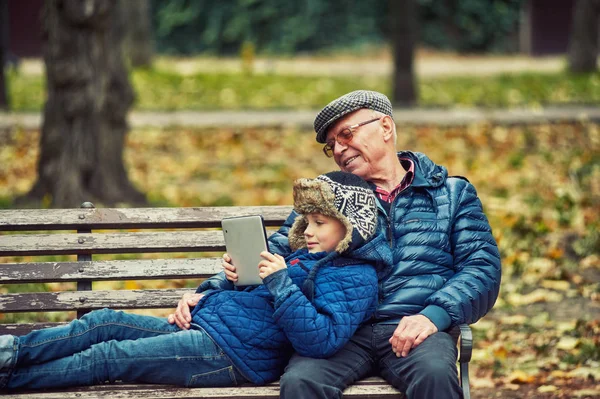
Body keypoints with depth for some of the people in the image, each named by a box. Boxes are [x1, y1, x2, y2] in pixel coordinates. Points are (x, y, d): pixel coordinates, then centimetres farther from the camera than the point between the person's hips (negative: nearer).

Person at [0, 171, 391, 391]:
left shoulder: (356, 279, -11)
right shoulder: (307, 255, 18)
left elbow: (321, 340, -24)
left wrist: (280, 282, -26)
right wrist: (200, 302, 10)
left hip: (229, 355, -9)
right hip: (205, 327, 9)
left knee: (105, 357, -9)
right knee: (104, 322, 0)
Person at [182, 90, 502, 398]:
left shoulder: (452, 194, 18)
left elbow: (483, 267, 8)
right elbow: (276, 253, 21)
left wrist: (434, 314, -12)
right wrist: (212, 293, 3)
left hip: (413, 328, -2)